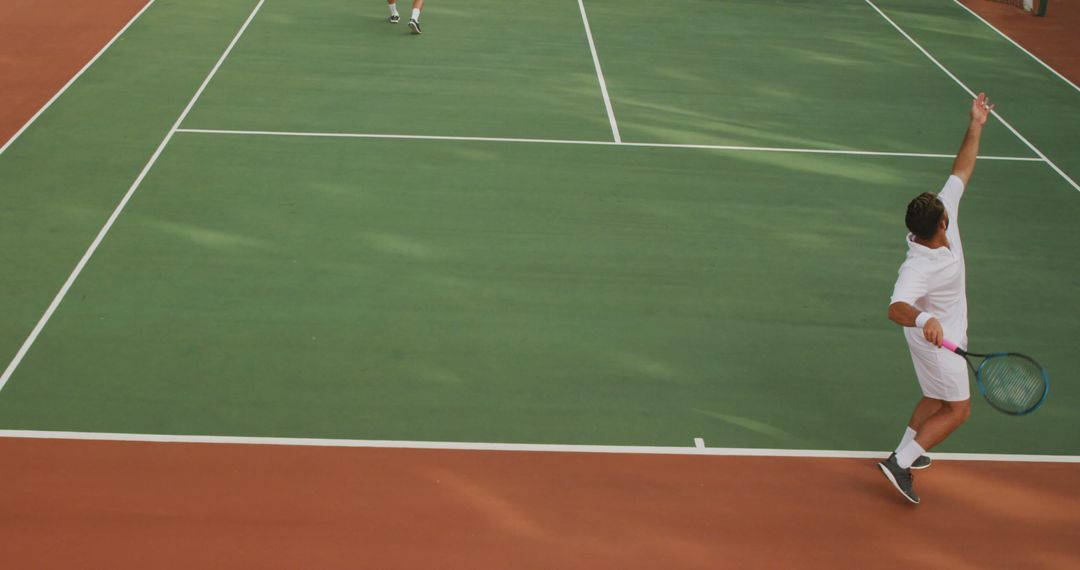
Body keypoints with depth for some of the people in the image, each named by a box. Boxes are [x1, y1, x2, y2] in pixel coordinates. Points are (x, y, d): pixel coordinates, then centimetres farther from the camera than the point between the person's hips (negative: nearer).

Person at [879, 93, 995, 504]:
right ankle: (901, 463, 0)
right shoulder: (919, 268, -40)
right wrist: (924, 320, -71)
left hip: (941, 330, 9)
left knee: (937, 398, 25)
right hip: (936, 338, -9)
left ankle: (905, 452, 37)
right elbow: (896, 309, -51)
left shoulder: (944, 214, -17)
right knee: (958, 409, 1)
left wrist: (976, 126, -10)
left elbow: (961, 171, -7)